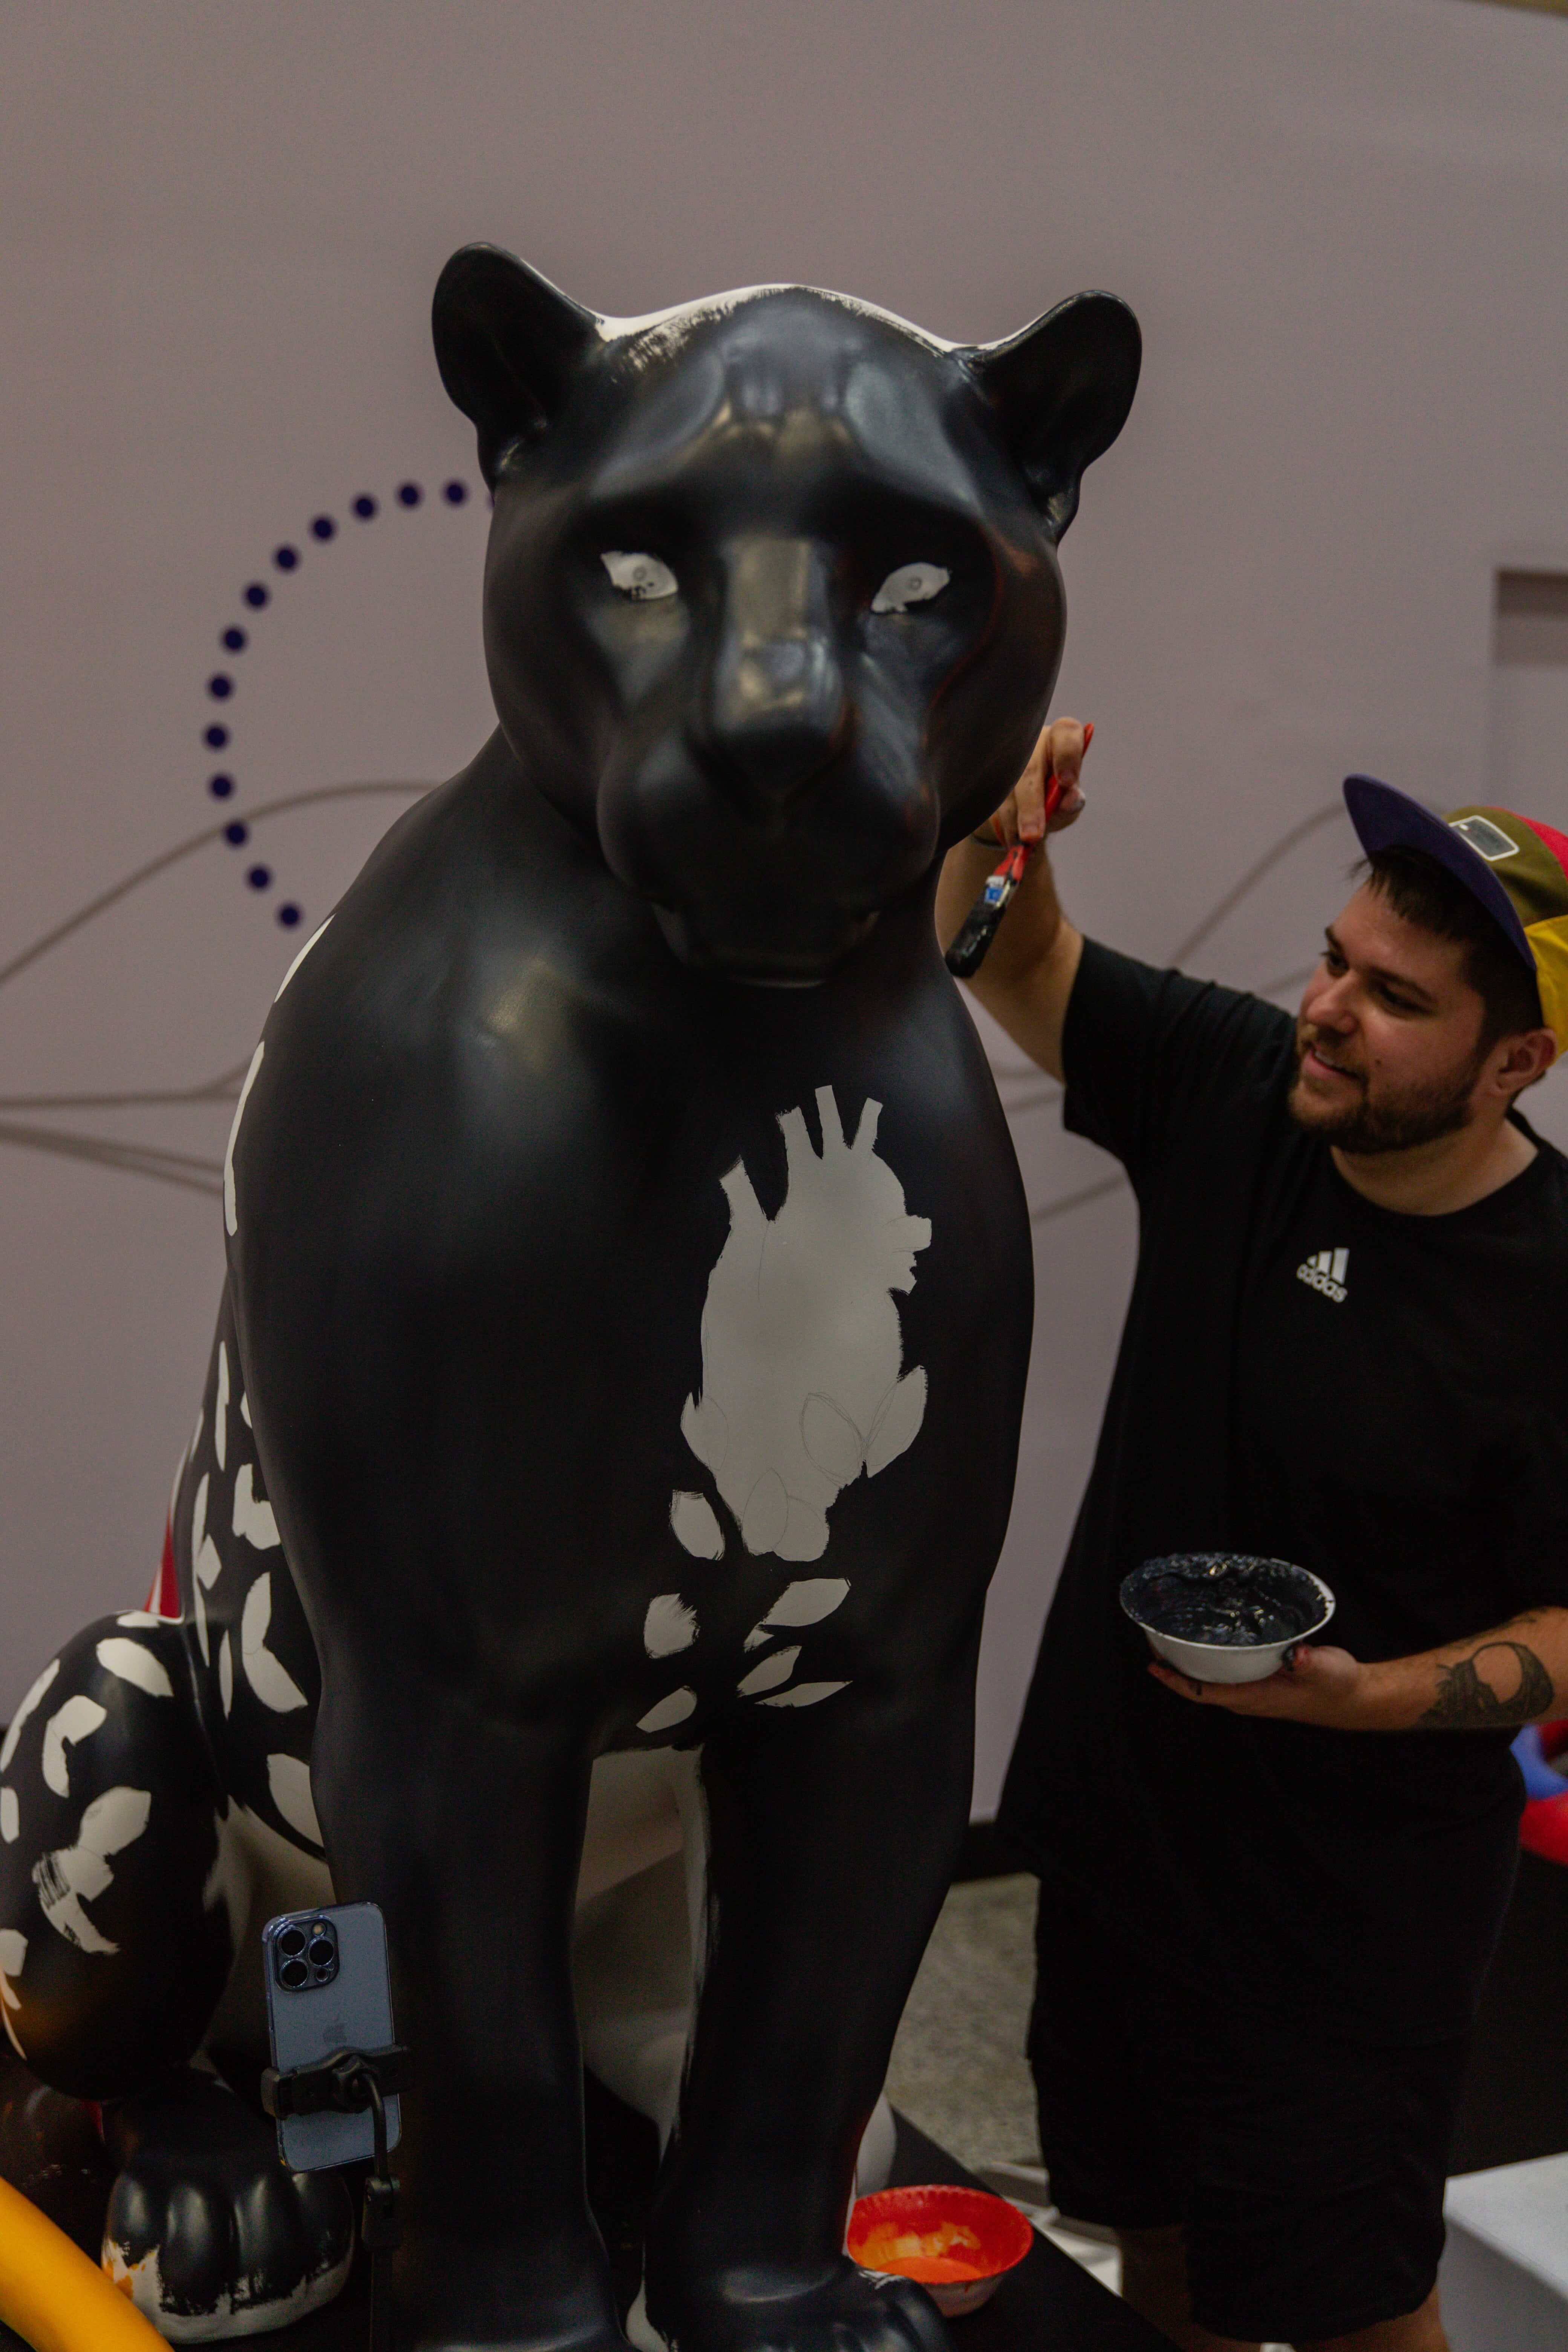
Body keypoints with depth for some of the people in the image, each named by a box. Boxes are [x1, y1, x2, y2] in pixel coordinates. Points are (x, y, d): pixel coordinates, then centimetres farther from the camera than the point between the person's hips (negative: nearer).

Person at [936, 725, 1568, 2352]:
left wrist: (1374, 1697, -28)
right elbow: (1019, 966, 2)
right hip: (1124, 1811, 5)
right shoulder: (1236, 1087, -9)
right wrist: (997, 834, -18)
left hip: (1358, 1887, -5)